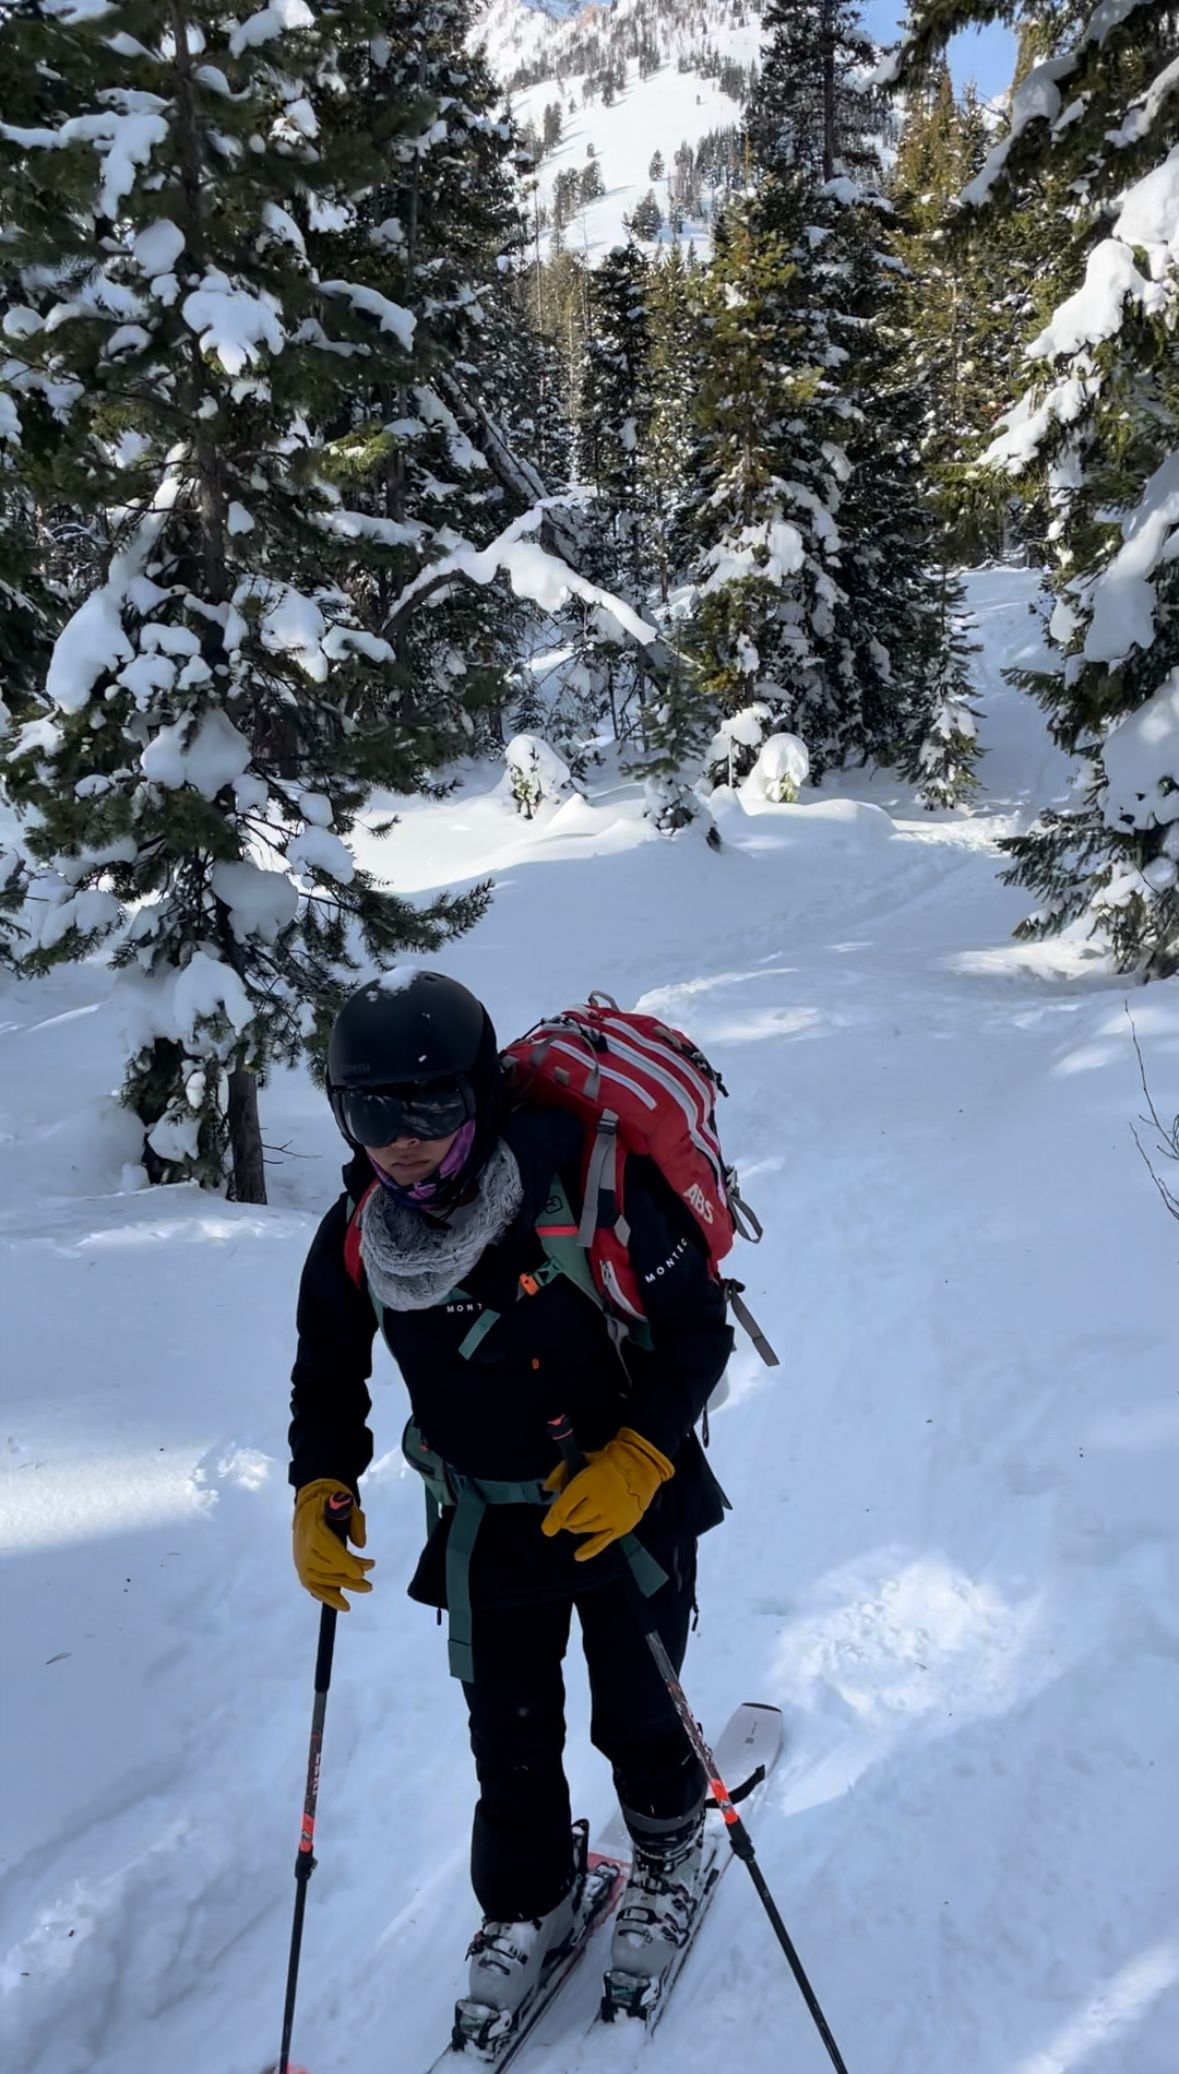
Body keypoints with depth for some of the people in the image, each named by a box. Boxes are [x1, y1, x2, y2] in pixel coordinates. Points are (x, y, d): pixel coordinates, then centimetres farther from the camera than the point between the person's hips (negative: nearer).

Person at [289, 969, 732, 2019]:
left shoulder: (584, 1190, -28)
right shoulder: (356, 1237, -14)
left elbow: (697, 1326, -17)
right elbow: (328, 1377, 4)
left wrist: (640, 1457, -25)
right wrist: (321, 1489, -10)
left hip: (625, 1497, -3)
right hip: (488, 1523, 3)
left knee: (636, 1714, 13)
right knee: (508, 1736, 14)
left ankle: (670, 1851, 46)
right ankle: (526, 1905, 41)